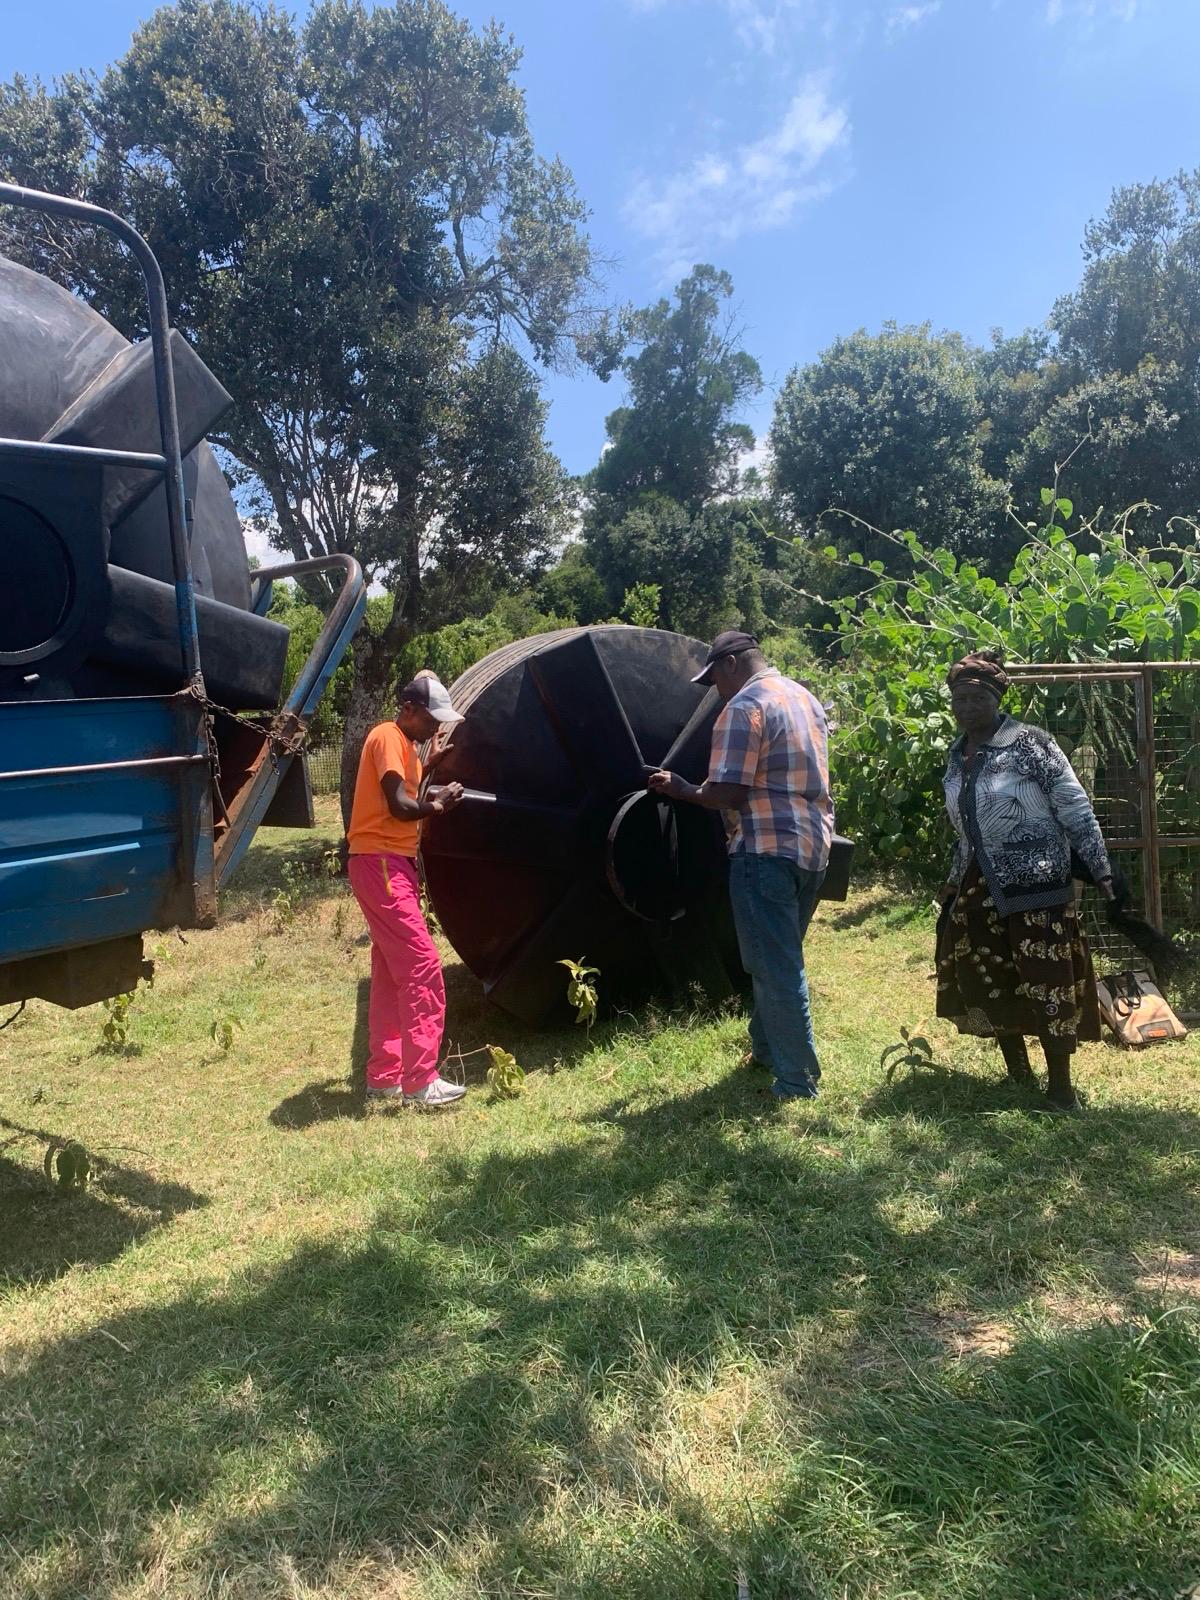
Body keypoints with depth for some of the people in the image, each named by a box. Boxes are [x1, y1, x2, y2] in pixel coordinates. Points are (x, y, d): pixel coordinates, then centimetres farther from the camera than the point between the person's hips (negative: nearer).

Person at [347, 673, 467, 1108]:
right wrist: (438, 804, -11)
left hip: (393, 867, 10)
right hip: (380, 864, -10)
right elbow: (399, 807, -19)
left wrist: (429, 766, 11)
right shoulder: (387, 737, -10)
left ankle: (384, 1077, 18)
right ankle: (420, 1081, -11)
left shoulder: (405, 744, 20)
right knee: (422, 966, -13)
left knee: (391, 974, 11)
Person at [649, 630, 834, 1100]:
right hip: (814, 845, 9)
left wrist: (682, 790, -1)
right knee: (779, 959, 21)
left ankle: (797, 1083, 6)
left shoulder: (744, 707, -12)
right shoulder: (806, 698, 15)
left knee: (776, 969, -1)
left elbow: (727, 794, -18)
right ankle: (767, 1048, 34)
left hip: (767, 850, -9)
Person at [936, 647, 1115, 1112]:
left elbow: (1076, 808, -12)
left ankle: (1061, 1087, 9)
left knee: (1047, 981, -3)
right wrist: (955, 881, 19)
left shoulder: (1028, 743, -12)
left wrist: (1101, 870, -14)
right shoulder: (957, 754, 9)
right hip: (982, 885, 7)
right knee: (987, 981, 9)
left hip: (1036, 882, -7)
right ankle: (1018, 1074, 25)